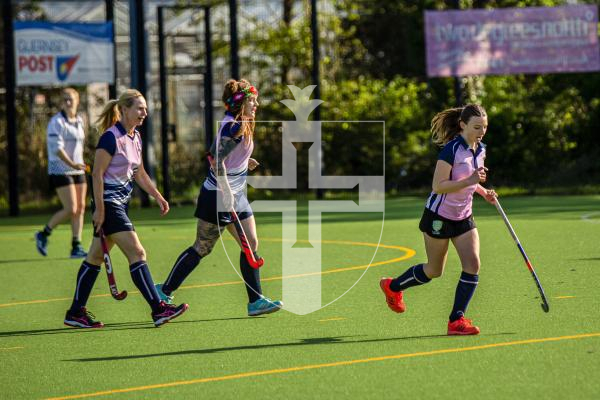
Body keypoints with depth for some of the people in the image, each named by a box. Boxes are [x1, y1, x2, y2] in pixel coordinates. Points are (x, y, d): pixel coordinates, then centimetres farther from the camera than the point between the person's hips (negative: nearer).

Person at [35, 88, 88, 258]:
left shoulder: (79, 121, 11)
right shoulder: (56, 122, -13)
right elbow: (57, 148, -21)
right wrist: (71, 164, -32)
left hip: (77, 170, 8)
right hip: (60, 171, -7)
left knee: (80, 208, 3)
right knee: (71, 209, -12)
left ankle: (76, 247, 6)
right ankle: (43, 234, 6)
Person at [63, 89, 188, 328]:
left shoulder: (135, 137, 11)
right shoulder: (111, 137, -16)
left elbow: (139, 173, 22)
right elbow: (97, 173, -17)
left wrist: (158, 197, 17)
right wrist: (99, 209, -19)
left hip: (122, 202, 9)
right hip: (108, 202, -9)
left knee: (95, 257, 11)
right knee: (137, 253, -11)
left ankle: (76, 313, 15)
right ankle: (158, 310, -11)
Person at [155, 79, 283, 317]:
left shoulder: (239, 125, 11)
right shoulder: (233, 127, -19)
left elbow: (215, 154, 20)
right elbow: (217, 161, -26)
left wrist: (243, 162, 14)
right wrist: (226, 191, -29)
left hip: (235, 195, 10)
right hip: (218, 197, -10)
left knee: (251, 244, 4)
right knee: (202, 248, -1)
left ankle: (256, 301, 6)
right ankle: (164, 291, 11)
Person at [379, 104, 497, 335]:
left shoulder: (480, 150, 2)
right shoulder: (452, 150, -23)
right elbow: (438, 186, -26)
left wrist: (483, 191, 1)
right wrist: (468, 181, -35)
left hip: (463, 217, 6)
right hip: (439, 216, -6)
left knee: (473, 265, -11)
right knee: (434, 271, 8)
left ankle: (456, 321, -4)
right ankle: (393, 287, 36)